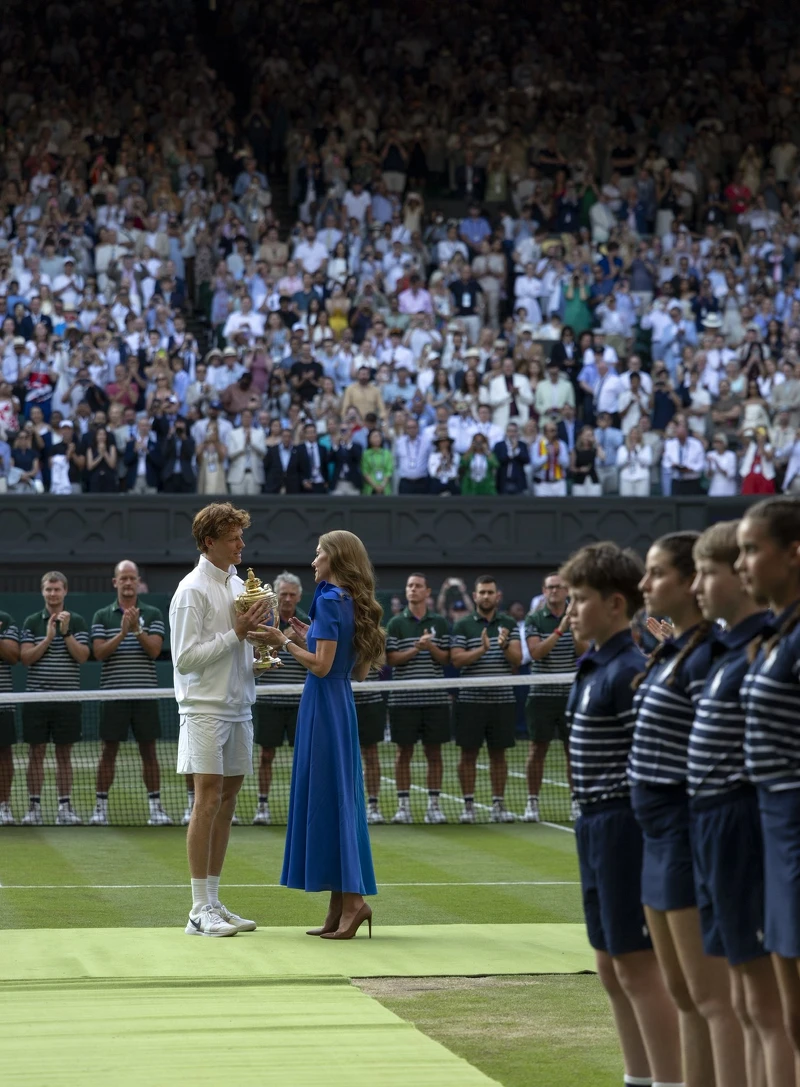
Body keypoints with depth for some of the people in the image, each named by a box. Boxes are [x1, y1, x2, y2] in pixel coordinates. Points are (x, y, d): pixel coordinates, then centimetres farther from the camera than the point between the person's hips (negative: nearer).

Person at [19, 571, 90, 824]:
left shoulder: (77, 621, 5)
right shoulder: (32, 622, 6)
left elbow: (83, 656, -4)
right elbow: (25, 657, -3)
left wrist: (66, 632, -13)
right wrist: (48, 638, -12)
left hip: (67, 697, 0)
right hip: (36, 696, 0)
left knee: (64, 753, 4)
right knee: (36, 753, 1)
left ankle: (65, 805, 9)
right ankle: (34, 806, 5)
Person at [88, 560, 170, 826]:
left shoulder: (152, 614, 6)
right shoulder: (102, 617, 6)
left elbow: (154, 650, -5)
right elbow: (99, 652, -5)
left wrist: (137, 629, -19)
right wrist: (122, 633, -17)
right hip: (113, 692, 0)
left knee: (149, 751, 3)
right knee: (108, 751, 2)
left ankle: (155, 806, 8)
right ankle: (100, 807, 7)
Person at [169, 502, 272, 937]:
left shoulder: (237, 584, 14)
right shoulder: (193, 591, -10)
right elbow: (185, 657, -15)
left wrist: (260, 657, 5)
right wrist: (236, 633, -17)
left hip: (238, 706, 8)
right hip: (205, 709, -8)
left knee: (226, 803, 8)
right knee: (207, 802, -10)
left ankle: (214, 903, 13)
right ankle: (200, 910, -8)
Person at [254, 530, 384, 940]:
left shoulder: (329, 601, -13)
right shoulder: (351, 603, 13)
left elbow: (321, 665, -19)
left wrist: (284, 642, -10)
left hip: (323, 703, -9)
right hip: (341, 704, 9)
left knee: (326, 797, -7)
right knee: (338, 797, 9)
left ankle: (352, 898, -10)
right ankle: (343, 904, 11)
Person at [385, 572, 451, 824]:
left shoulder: (439, 622, 8)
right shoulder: (396, 623, 4)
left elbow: (446, 659, 6)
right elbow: (391, 659, -4)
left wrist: (431, 648, -12)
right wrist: (416, 649, -16)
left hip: (435, 698, 1)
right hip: (404, 698, -1)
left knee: (434, 752, 4)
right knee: (404, 752, 2)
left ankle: (433, 805, 9)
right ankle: (403, 805, 7)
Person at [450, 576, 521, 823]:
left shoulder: (508, 624, 7)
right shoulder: (462, 626, 2)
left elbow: (518, 658, -2)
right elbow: (456, 659, -8)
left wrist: (505, 645, -22)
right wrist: (481, 649, -22)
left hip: (502, 699, 2)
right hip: (471, 699, -1)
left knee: (498, 754, 7)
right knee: (468, 753, 1)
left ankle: (498, 805, 13)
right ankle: (468, 805, 7)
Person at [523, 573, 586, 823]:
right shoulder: (534, 619, 0)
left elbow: (583, 652, -5)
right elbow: (536, 652, -13)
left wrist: (574, 629, -21)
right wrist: (559, 630, -22)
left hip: (571, 695, 1)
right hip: (542, 694, -1)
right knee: (538, 749, 1)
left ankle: (576, 802, 11)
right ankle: (532, 803, 7)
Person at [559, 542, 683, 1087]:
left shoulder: (628, 672, -16)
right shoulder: (595, 669, 12)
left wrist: (634, 828, -19)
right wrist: (592, 823, 17)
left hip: (624, 825, -10)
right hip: (597, 825, 10)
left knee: (637, 964, -7)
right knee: (612, 966, 15)